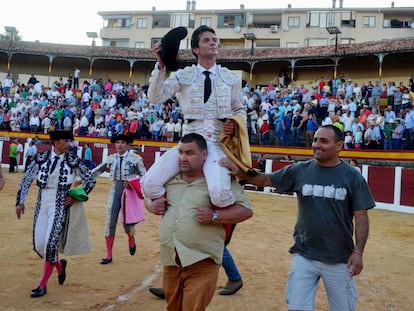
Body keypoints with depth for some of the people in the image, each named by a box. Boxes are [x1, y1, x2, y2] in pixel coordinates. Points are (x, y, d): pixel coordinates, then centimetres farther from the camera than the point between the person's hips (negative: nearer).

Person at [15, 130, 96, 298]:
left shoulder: (73, 160, -5)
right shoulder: (41, 157, -1)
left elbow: (90, 180, 4)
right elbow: (26, 179, 5)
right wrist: (20, 201, 1)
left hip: (60, 205, -3)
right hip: (42, 204, 3)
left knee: (50, 243, -11)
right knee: (38, 246, 4)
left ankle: (42, 285, 7)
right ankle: (59, 264, 35)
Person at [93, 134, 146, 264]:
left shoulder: (135, 158, -8)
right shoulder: (111, 158, 4)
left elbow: (144, 176, -7)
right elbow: (97, 170, 10)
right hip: (115, 191, 4)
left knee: (126, 222, 0)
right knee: (110, 222, 0)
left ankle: (131, 238, 38)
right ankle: (109, 255, 11)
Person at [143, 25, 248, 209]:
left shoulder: (231, 78, 14)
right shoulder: (183, 75, 9)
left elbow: (240, 110, 22)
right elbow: (156, 97, -1)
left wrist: (236, 125, -1)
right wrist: (161, 66, -12)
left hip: (218, 142, -1)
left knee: (219, 192, -30)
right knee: (150, 184, -16)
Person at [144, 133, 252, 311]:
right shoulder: (170, 179, 8)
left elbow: (246, 210, -9)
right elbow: (149, 196, 24)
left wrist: (214, 217, -21)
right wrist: (151, 206, 0)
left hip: (201, 263, -6)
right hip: (170, 260, 6)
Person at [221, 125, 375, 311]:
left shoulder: (353, 176, -5)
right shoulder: (299, 170, 0)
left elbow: (361, 216, -4)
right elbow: (266, 180, 5)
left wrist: (358, 252, -11)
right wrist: (239, 171, -10)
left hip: (339, 259, -1)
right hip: (304, 255, 1)